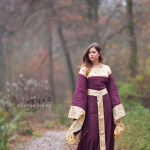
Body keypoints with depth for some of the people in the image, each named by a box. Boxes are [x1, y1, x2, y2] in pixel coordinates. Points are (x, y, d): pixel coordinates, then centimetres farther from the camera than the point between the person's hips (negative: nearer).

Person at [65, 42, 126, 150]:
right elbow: (80, 90, -5)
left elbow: (112, 89, 8)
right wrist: (78, 111, -12)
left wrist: (117, 108, 2)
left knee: (106, 132, 4)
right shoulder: (84, 70, 0)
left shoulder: (106, 69, 7)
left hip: (105, 103, 2)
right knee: (91, 134, -3)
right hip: (91, 103, -2)